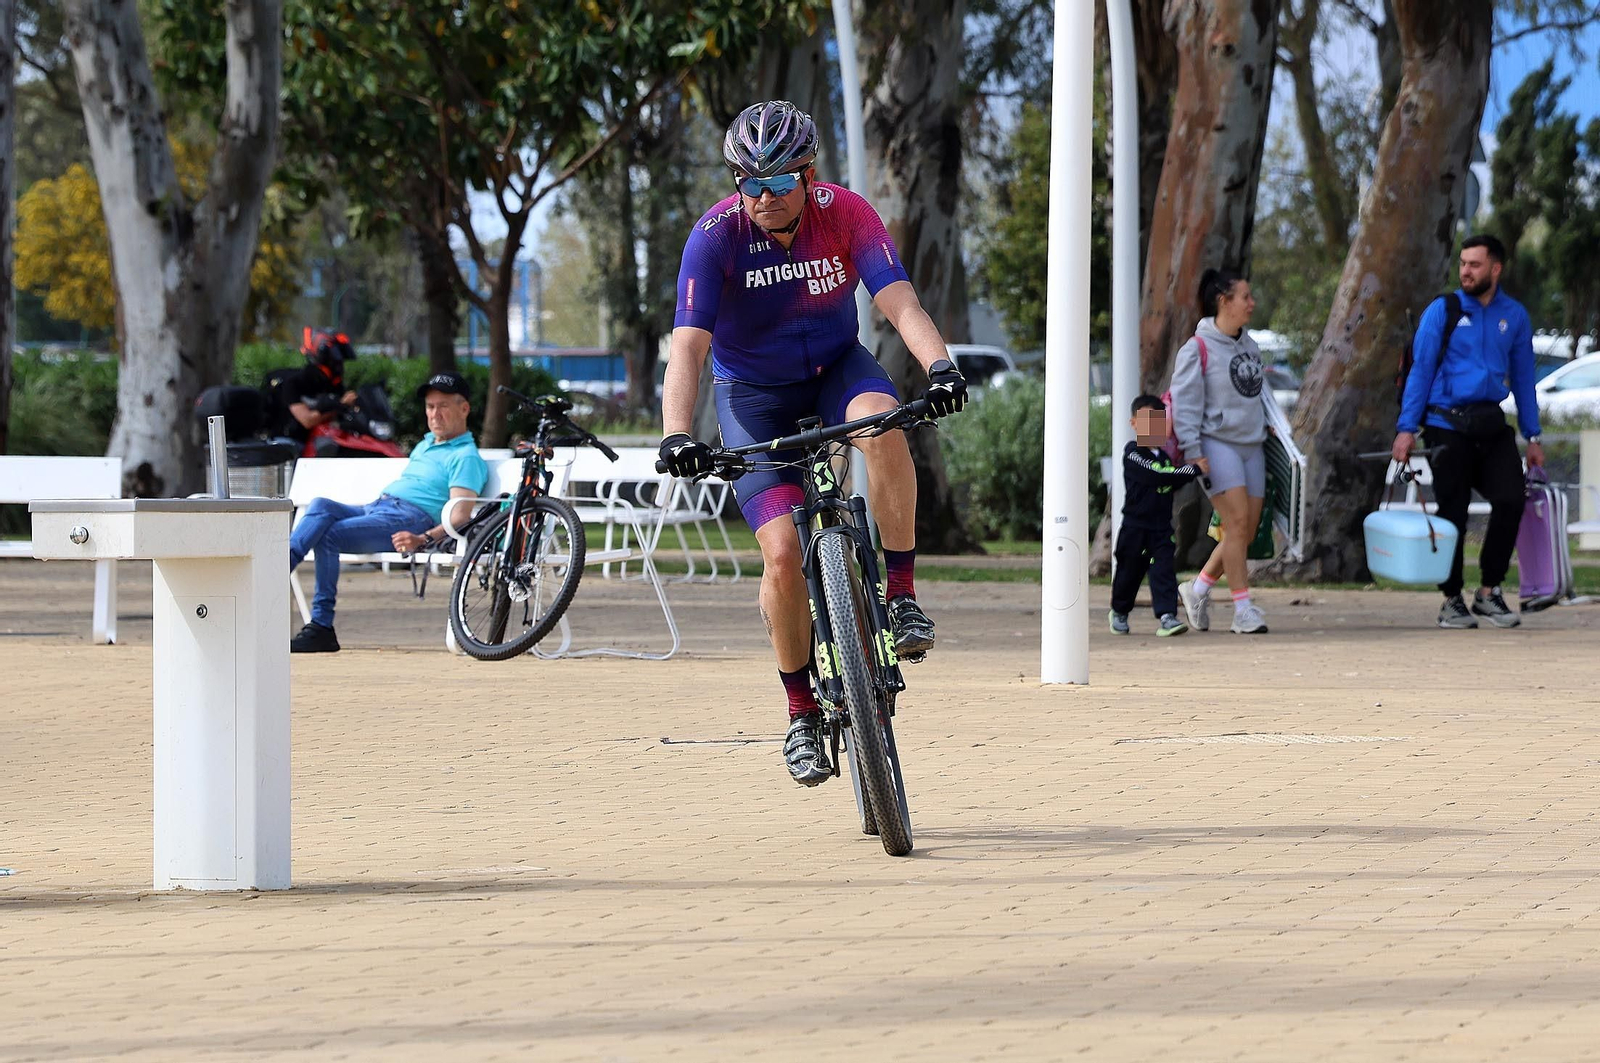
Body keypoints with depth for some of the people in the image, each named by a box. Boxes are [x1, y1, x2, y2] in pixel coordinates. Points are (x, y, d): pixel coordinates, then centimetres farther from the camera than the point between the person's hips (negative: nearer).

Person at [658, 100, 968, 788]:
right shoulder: (716, 236, -24)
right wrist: (676, 434, -47)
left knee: (882, 421, -35)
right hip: (753, 391, -1)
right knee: (783, 550, -15)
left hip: (834, 366, 1)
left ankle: (901, 594, -21)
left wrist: (940, 367, -49)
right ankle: (802, 712, 4)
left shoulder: (846, 214, -19)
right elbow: (688, 346, -31)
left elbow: (900, 303, -29)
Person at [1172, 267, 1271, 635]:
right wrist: (1193, 454, -15)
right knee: (1237, 522, -16)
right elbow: (1185, 405, -9)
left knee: (1247, 531, 2)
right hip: (1217, 443, -7)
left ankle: (1198, 589, 20)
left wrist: (1268, 430, 23)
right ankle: (1243, 610, -13)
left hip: (1251, 445, 7)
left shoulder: (1249, 346, 15)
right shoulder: (1198, 349, -8)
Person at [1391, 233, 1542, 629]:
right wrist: (1406, 428, -6)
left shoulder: (1514, 315, 9)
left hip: (1491, 425, 3)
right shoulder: (1443, 311, 0)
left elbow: (1523, 377, 15)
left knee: (1510, 500, -12)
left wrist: (1532, 436, 12)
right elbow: (1420, 371, 0)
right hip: (1448, 425, -3)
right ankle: (1452, 600, 11)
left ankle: (1489, 592, 0)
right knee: (1453, 513, -1)